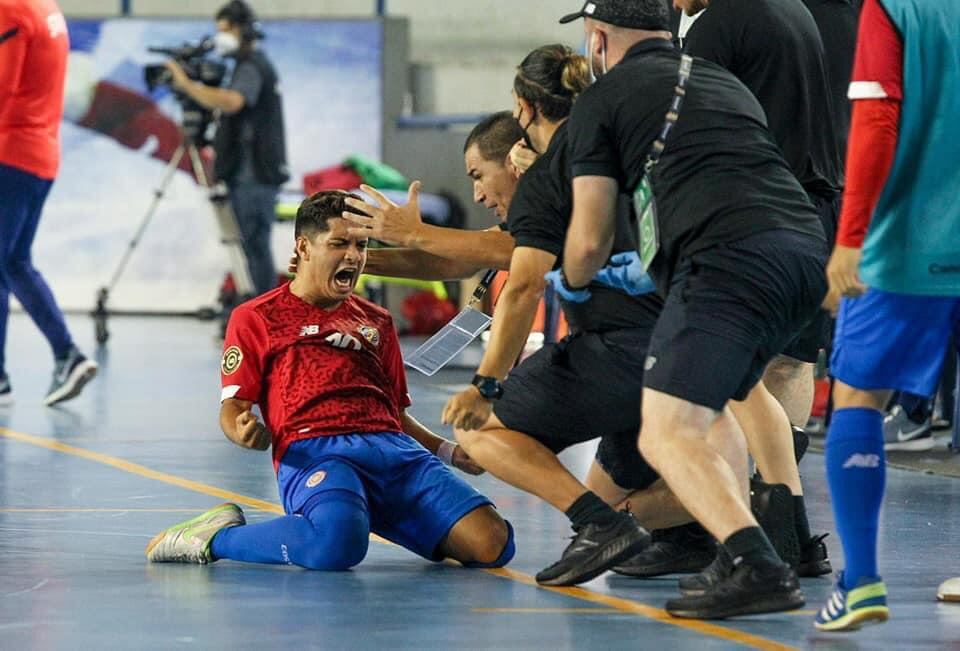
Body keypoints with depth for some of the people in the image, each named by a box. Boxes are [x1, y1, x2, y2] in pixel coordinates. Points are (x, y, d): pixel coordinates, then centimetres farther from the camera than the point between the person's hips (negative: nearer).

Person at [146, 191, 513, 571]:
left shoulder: (377, 322, 30)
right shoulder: (255, 318, 16)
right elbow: (233, 405, 9)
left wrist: (447, 451, 16)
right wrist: (245, 433, -15)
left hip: (395, 451, 5)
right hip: (313, 452, -5)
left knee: (493, 544, -19)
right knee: (337, 544, -41)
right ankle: (219, 537, -12)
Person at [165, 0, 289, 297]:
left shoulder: (251, 67, -12)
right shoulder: (256, 64, 21)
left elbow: (231, 102, -32)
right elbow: (227, 106, 23)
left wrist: (188, 85, -28)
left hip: (252, 176, -10)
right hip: (253, 175, 10)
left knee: (255, 247, -9)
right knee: (255, 247, 11)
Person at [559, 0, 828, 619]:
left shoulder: (602, 99, 12)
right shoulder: (724, 81, 31)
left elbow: (589, 242, 12)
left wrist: (572, 284, 37)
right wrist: (653, 265, 56)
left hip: (730, 259, -8)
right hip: (808, 248, 8)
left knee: (668, 434, -8)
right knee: (710, 406, 28)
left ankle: (758, 567, -28)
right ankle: (739, 554, 18)